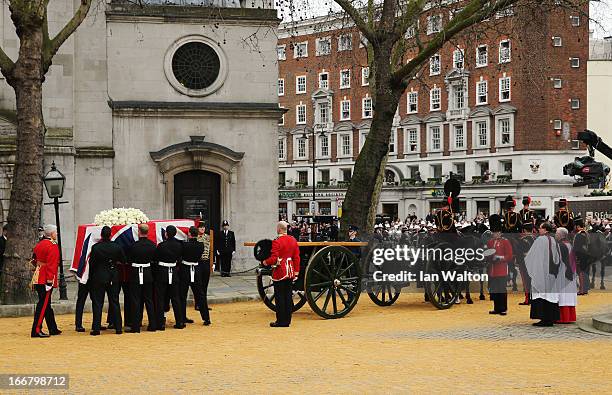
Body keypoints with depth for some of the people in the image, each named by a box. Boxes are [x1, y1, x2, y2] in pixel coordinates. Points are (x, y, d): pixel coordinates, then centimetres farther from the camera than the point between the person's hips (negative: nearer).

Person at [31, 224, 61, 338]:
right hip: (46, 279, -9)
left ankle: (53, 329, 25)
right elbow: (51, 265, -19)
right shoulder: (53, 246, -13)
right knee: (43, 304, -8)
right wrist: (50, 280, -21)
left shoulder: (39, 244, 15)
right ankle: (36, 330, -11)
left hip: (38, 278, 9)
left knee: (46, 304, 15)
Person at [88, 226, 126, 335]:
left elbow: (92, 263, -5)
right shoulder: (117, 247, -6)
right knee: (114, 302, 10)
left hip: (99, 278, -2)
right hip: (113, 277, 2)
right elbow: (124, 261, 2)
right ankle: (118, 327, 10)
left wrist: (91, 277, 7)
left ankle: (96, 328, 0)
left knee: (97, 303, 4)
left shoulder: (95, 247, -12)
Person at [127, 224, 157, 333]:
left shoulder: (135, 246, -17)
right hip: (148, 273, 4)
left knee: (135, 301, 2)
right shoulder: (152, 245, -3)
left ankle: (135, 326, 2)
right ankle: (153, 325, 15)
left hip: (136, 274, -4)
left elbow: (129, 260, -8)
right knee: (149, 300, 13)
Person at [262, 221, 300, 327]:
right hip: (290, 272, 6)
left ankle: (281, 321, 1)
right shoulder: (293, 240, 6)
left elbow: (274, 259, -18)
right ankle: (287, 320, 13)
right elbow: (296, 257, 8)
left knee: (280, 297, 0)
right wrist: (296, 271, 13)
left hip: (280, 273, -6)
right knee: (288, 296, 10)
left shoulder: (277, 242, -15)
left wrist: (266, 262, 0)